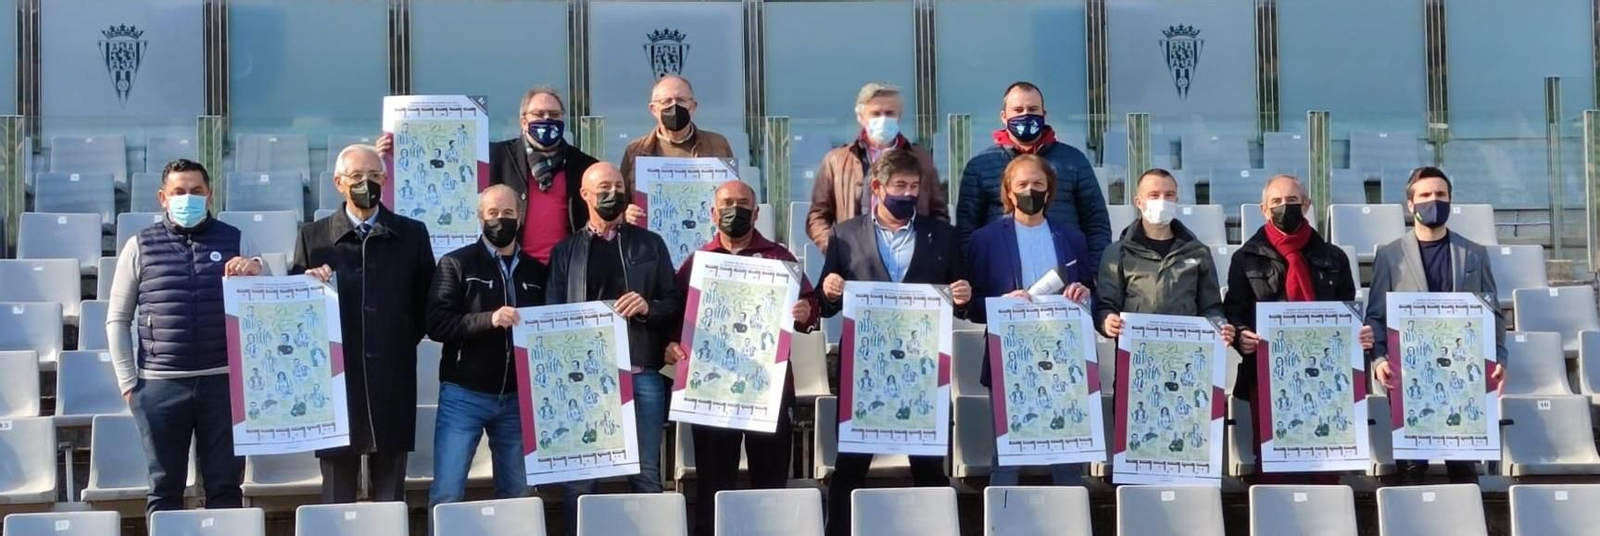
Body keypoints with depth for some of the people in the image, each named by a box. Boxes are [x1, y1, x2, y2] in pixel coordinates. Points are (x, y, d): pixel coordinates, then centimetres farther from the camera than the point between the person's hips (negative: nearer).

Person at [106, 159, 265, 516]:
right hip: (160, 385, 0)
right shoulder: (140, 246, 6)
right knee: (165, 489, 7)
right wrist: (127, 381, 2)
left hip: (224, 381, 0)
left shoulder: (235, 241, 6)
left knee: (226, 486, 5)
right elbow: (117, 320, 8)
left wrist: (256, 273, -14)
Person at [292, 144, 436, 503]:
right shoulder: (313, 237, 7)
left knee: (390, 498, 5)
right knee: (337, 499, 4)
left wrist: (401, 343, 4)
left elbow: (426, 303, 11)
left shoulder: (412, 234, 8)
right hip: (336, 379, 0)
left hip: (392, 383, 0)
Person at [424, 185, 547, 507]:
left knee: (517, 494, 9)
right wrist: (488, 319, -22)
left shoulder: (536, 271, 11)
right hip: (464, 394, -3)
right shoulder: (456, 264, 0)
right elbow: (436, 324, -10)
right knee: (447, 494, -4)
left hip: (517, 397, 4)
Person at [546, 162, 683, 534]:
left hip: (642, 373, 0)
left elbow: (676, 304, 8)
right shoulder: (565, 252, 11)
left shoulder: (650, 245, 12)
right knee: (579, 477, 2)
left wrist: (648, 307, -12)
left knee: (646, 475, 4)